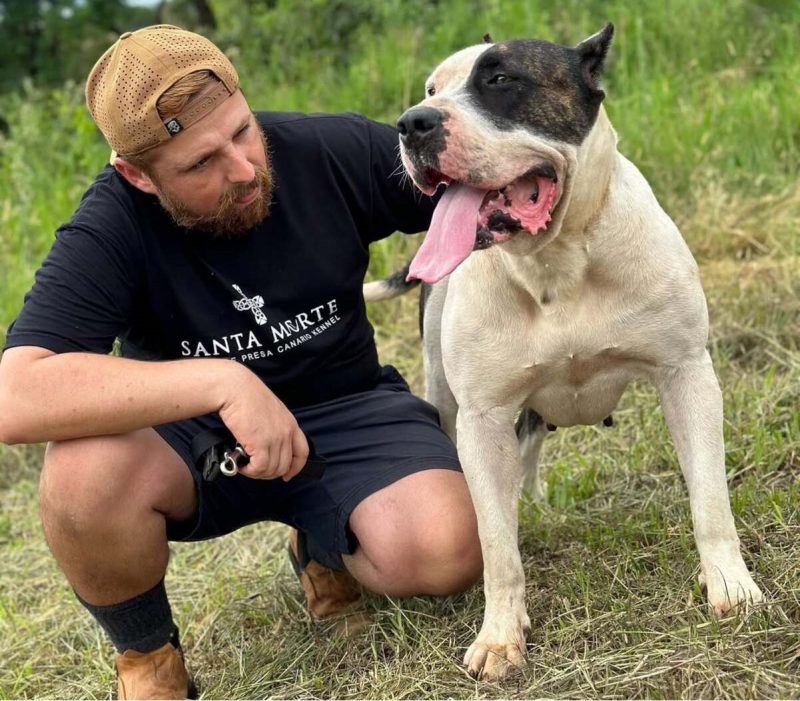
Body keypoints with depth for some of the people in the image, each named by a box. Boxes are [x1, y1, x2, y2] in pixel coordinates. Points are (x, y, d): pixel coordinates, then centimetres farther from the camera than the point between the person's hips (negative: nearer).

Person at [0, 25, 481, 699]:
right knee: (83, 472, -35)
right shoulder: (109, 231, -22)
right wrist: (221, 380, -42)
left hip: (344, 405, 2)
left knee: (446, 552, -27)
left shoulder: (335, 151, -15)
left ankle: (324, 543, 11)